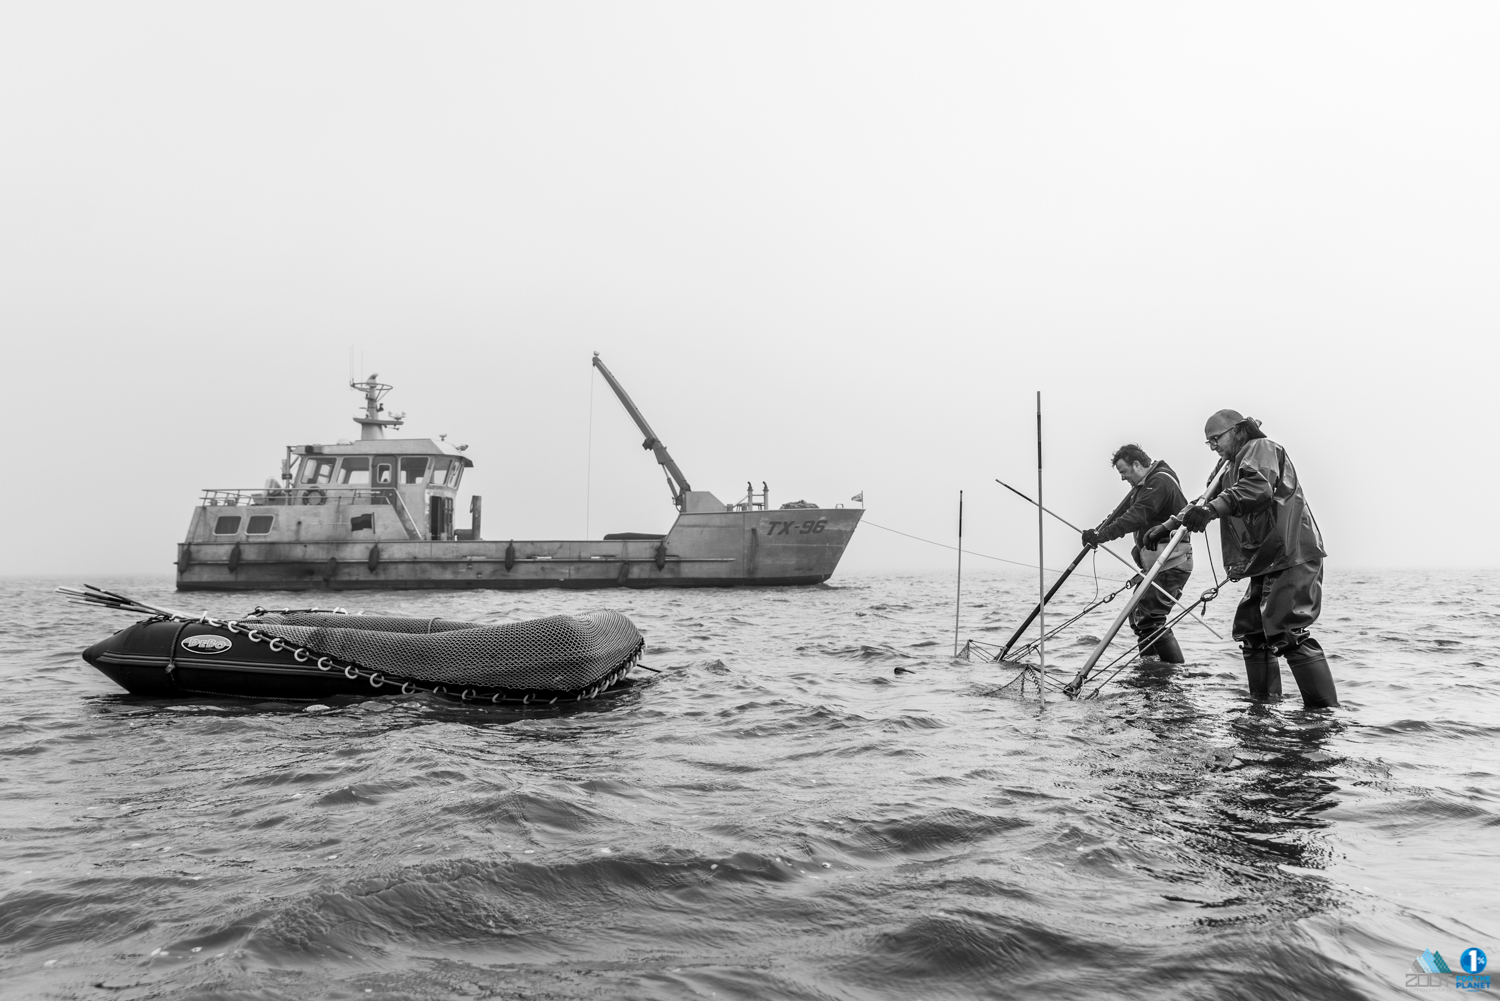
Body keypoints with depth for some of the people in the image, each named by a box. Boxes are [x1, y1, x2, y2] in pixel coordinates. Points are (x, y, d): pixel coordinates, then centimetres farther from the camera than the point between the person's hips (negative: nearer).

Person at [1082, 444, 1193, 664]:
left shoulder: (1160, 482, -15)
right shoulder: (1145, 485, 18)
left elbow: (1136, 517, -26)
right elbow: (1123, 511, 15)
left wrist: (1101, 535, -31)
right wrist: (1098, 531, 1)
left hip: (1170, 562, -10)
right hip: (1157, 562, 10)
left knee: (1149, 619, -15)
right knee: (1138, 615, 10)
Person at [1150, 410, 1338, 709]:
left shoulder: (1262, 448, -4)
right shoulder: (1233, 469, 25)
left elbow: (1259, 488, -25)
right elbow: (1206, 502, 29)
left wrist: (1212, 509, -38)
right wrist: (1168, 525, 21)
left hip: (1292, 558, -10)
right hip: (1267, 562, 11)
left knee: (1288, 634, -18)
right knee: (1250, 630, 11)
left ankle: (1327, 714, -18)